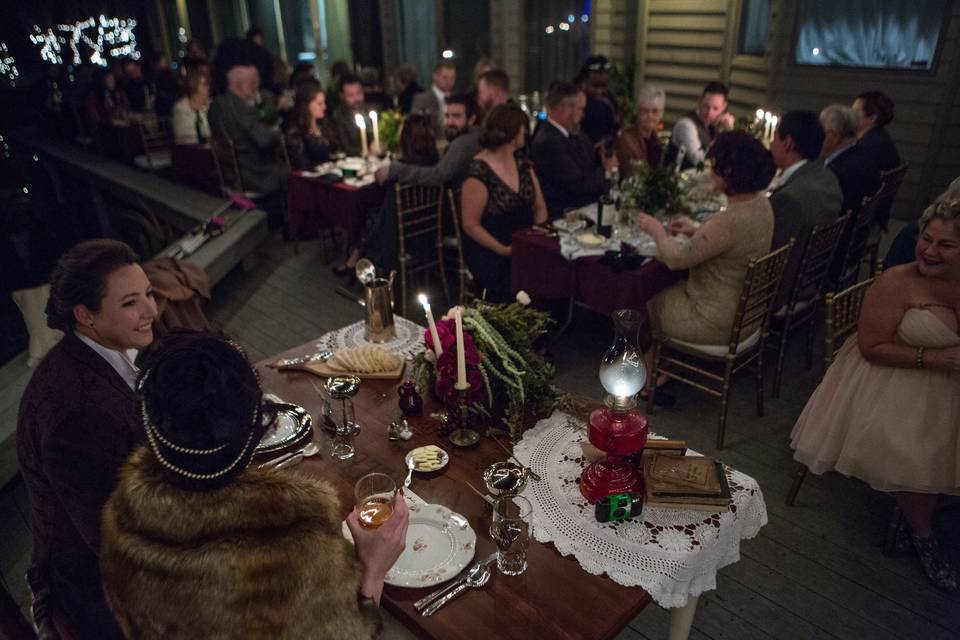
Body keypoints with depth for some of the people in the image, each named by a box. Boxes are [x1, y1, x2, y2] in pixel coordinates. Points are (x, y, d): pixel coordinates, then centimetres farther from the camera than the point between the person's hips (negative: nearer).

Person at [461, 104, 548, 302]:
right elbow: (471, 225, -11)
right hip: (489, 252, -6)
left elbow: (540, 208, 13)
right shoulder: (479, 172, -11)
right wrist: (504, 250, -16)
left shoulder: (523, 165, 10)